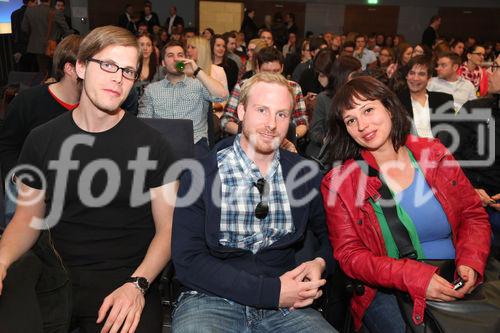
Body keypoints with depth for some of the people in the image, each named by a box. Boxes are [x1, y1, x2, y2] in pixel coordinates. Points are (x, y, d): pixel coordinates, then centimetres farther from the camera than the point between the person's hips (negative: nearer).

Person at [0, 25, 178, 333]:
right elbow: (28, 217, 11)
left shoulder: (152, 145, -4)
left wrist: (137, 284, -17)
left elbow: (168, 227, -3)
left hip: (125, 275, -2)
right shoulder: (42, 140, 5)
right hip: (54, 273, 2)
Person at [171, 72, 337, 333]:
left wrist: (319, 263, -7)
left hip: (285, 303, 4)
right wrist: (271, 291, -16)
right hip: (212, 299, -3)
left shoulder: (305, 174, 5)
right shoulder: (201, 176, -5)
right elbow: (188, 262, -11)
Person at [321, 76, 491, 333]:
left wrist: (470, 263, -9)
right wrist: (413, 278, -21)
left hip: (455, 284, 3)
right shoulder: (338, 183, -6)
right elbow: (349, 255, -8)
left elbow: (474, 215, 10)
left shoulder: (434, 155, 4)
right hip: (386, 291, -2)